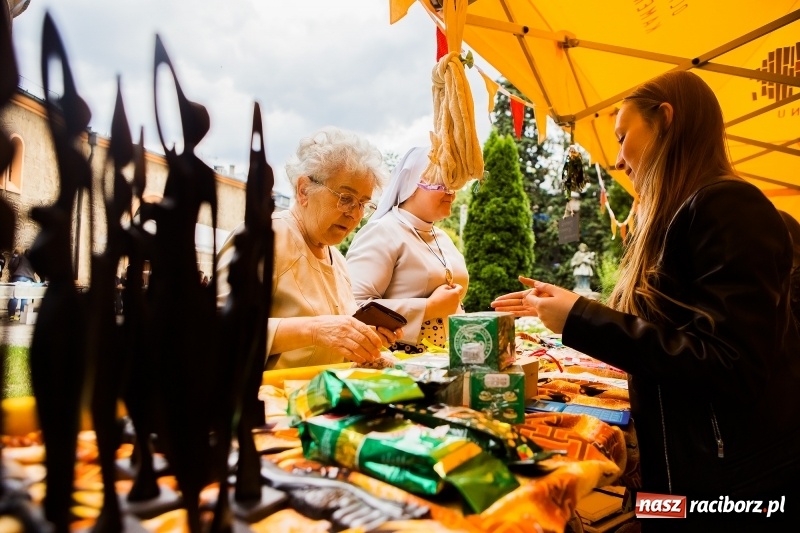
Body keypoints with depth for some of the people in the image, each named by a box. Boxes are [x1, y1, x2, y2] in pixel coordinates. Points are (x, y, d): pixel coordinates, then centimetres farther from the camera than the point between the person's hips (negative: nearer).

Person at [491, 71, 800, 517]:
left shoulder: (728, 208, -20)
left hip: (734, 482, -8)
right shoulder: (683, 214, 9)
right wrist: (564, 305, 14)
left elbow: (731, 368, -28)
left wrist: (581, 319, -24)